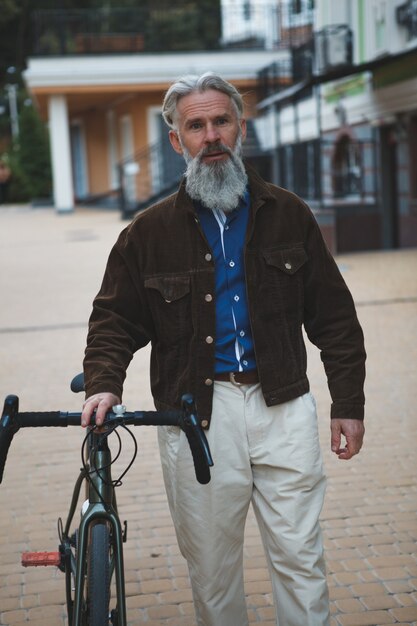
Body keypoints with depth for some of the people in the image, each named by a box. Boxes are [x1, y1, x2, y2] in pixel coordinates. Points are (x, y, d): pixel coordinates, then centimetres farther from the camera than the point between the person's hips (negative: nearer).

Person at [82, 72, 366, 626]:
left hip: (283, 406, 0)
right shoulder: (150, 231, 4)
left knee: (300, 558, 3)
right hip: (197, 412, 0)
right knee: (211, 565, 9)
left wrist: (348, 403, 5)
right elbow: (115, 319, 9)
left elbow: (334, 315, 9)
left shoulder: (288, 215, 7)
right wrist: (103, 383, -10)